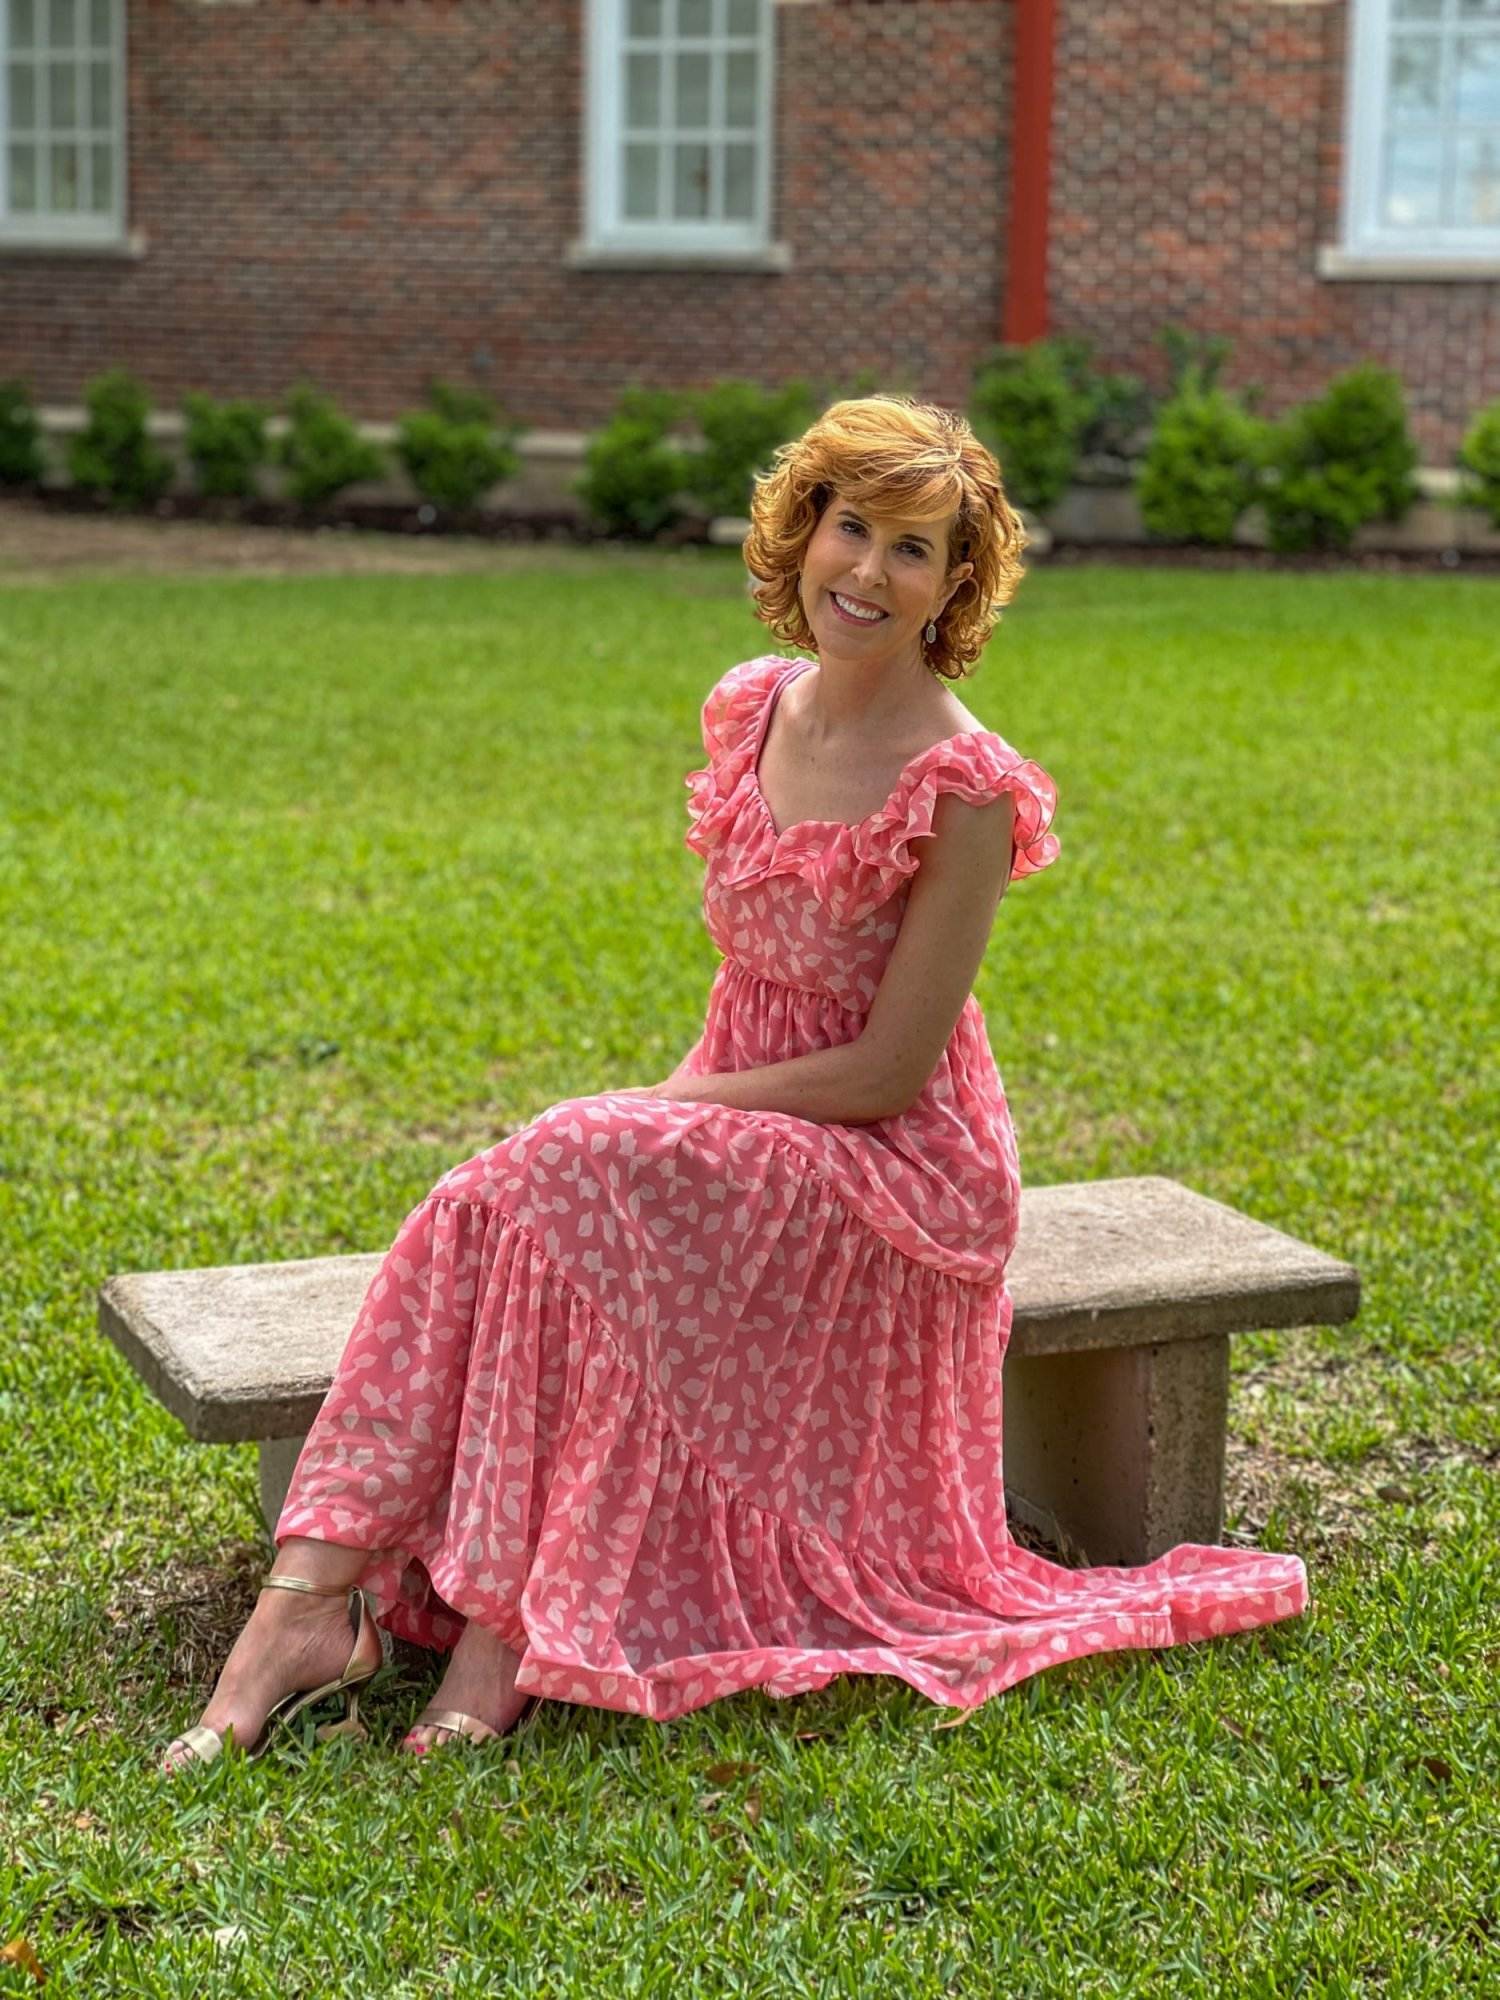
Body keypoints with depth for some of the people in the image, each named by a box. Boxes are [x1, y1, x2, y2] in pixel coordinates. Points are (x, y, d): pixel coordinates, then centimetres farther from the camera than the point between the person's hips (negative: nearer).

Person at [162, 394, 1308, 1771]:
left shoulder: (963, 791, -17)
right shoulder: (753, 708, 5)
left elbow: (890, 1069, -16)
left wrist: (682, 1107, -15)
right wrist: (679, 1098, -1)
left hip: (895, 1171, -6)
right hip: (733, 1121, 6)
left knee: (573, 1170, -30)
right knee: (475, 1212, -21)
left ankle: (516, 1625, -25)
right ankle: (311, 1598, -27)